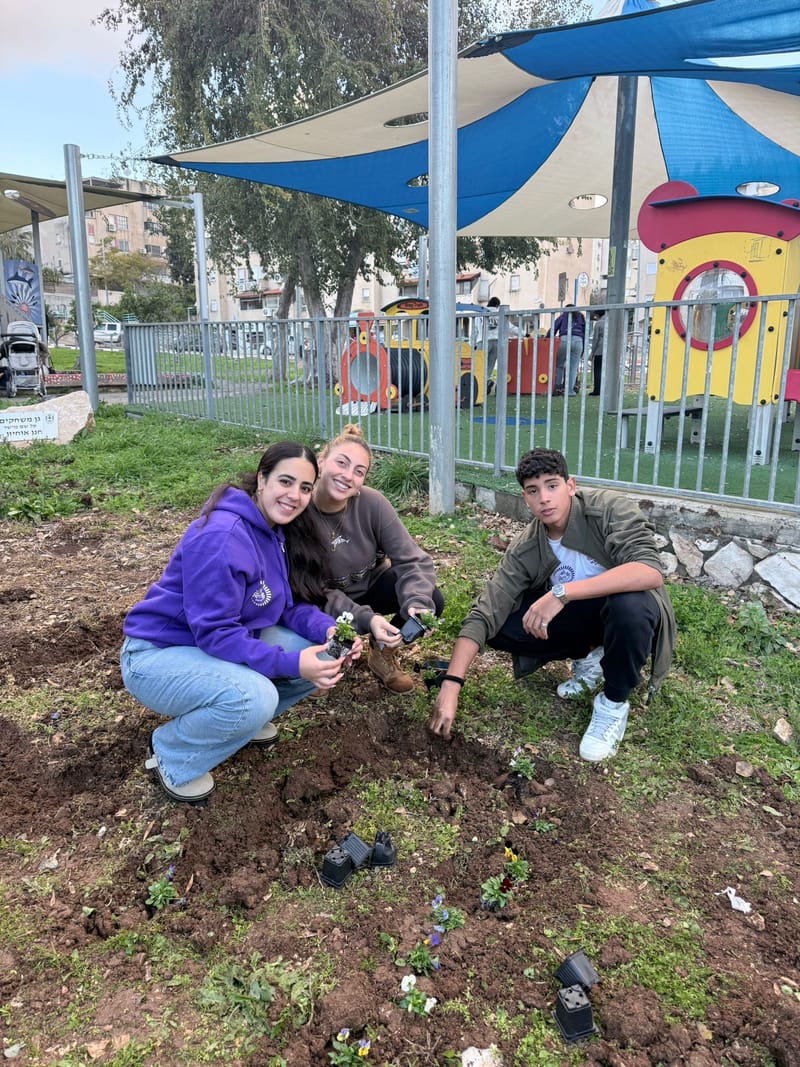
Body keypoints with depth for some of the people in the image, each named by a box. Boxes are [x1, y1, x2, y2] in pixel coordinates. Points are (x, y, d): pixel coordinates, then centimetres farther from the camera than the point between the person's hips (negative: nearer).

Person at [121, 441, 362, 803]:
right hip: (158, 654, -8)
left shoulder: (281, 530, -1)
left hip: (225, 643, 8)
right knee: (253, 697, -35)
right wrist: (291, 664, -34)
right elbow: (215, 633, -28)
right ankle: (171, 754, -6)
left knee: (322, 656, -8)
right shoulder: (222, 538, -29)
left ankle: (246, 716, 13)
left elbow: (291, 604, 1)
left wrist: (329, 630, -19)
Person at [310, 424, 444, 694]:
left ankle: (383, 653, 7)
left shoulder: (372, 503, -24)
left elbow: (412, 559, -20)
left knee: (430, 600, -22)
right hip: (324, 602, -2)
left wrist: (417, 603, -41)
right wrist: (365, 619, -41)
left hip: (370, 586, 2)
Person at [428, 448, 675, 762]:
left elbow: (649, 571, -42)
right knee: (500, 627, -17)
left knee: (628, 604, -39)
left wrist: (561, 592, -47)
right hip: (579, 615, 4)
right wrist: (450, 685, -31)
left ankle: (613, 703, -12)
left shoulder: (609, 509, -26)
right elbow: (483, 615, -21)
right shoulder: (525, 549, -16)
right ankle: (588, 657, 6)